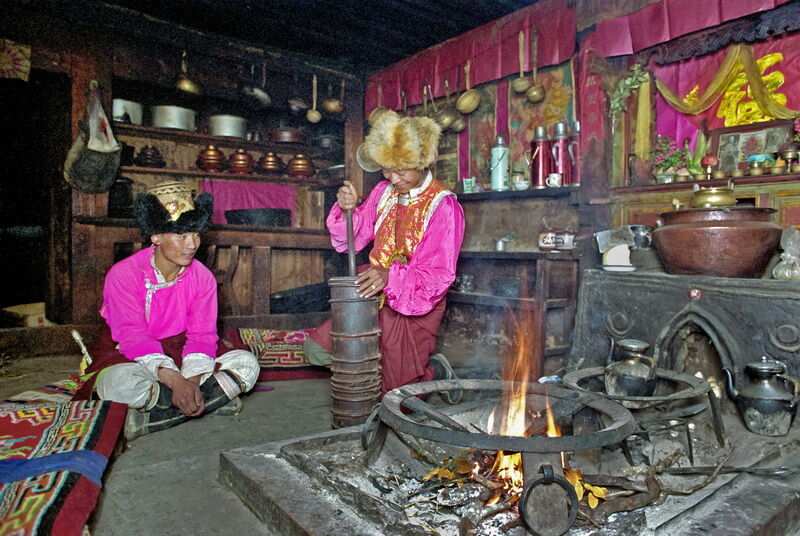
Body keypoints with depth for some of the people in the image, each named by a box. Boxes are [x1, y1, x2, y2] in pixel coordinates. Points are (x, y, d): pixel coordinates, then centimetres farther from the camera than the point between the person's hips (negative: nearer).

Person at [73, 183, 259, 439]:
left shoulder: (203, 277, -5)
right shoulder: (124, 274, -15)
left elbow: (202, 334, -11)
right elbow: (133, 336, -24)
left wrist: (191, 381, -30)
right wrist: (175, 381, -37)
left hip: (181, 355, 4)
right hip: (128, 356, -3)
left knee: (247, 363, -18)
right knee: (125, 382, -40)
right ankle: (214, 398, -22)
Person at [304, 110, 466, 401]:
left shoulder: (444, 206, -15)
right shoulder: (384, 192, 2)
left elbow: (440, 274, -19)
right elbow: (355, 238, 6)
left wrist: (391, 276, -35)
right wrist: (347, 210, -16)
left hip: (414, 308, -5)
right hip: (373, 298, 5)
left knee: (393, 392, 1)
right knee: (317, 349, -5)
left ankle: (435, 371, 30)